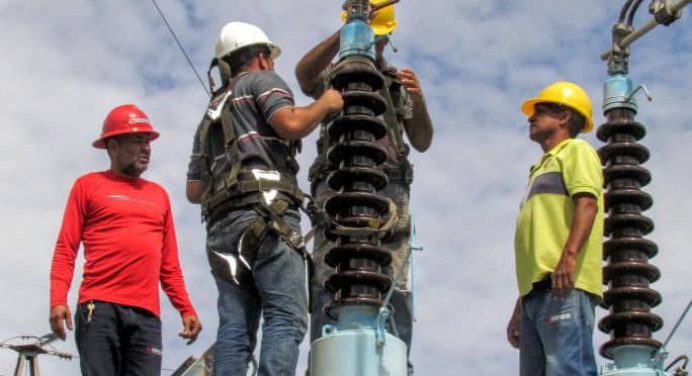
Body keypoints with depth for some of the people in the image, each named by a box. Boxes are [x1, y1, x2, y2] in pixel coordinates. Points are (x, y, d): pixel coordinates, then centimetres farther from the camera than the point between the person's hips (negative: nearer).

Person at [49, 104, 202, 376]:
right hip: (99, 307, -3)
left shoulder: (159, 195, 22)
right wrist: (58, 300, -9)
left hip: (146, 313, 3)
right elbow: (65, 249, 6)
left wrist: (186, 309, 11)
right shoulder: (89, 185, 12)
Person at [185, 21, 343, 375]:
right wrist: (326, 104, 8)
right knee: (286, 317, -16)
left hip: (223, 225, 7)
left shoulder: (211, 115, 33)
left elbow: (194, 191, 27)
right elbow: (291, 123, -9)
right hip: (267, 213, -7)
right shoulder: (262, 80, 13)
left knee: (235, 328, -4)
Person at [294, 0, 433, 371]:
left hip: (389, 188, 2)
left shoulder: (399, 82, 25)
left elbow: (423, 142, 15)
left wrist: (419, 99, -5)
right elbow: (303, 73, -8)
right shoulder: (334, 74, 18)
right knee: (329, 282, -14)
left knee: (394, 286, -10)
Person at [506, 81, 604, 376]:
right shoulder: (543, 168, 34)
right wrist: (520, 308, 26)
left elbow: (587, 203, -11)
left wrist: (570, 255, -28)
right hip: (538, 288, 9)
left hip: (563, 286, -9)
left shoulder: (576, 151, 9)